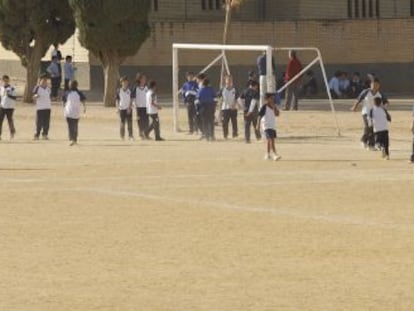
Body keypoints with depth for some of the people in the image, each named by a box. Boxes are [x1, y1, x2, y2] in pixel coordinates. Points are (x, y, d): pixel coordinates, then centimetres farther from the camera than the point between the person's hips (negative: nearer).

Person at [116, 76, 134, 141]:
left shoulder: (129, 90, 4)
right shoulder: (119, 90, 2)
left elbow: (131, 100, 3)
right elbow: (117, 100, 4)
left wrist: (129, 107, -8)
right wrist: (118, 108, -7)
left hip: (128, 109, 1)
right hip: (122, 108, -1)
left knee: (129, 122, -2)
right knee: (122, 122, 1)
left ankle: (130, 136, -1)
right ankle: (122, 136, 7)